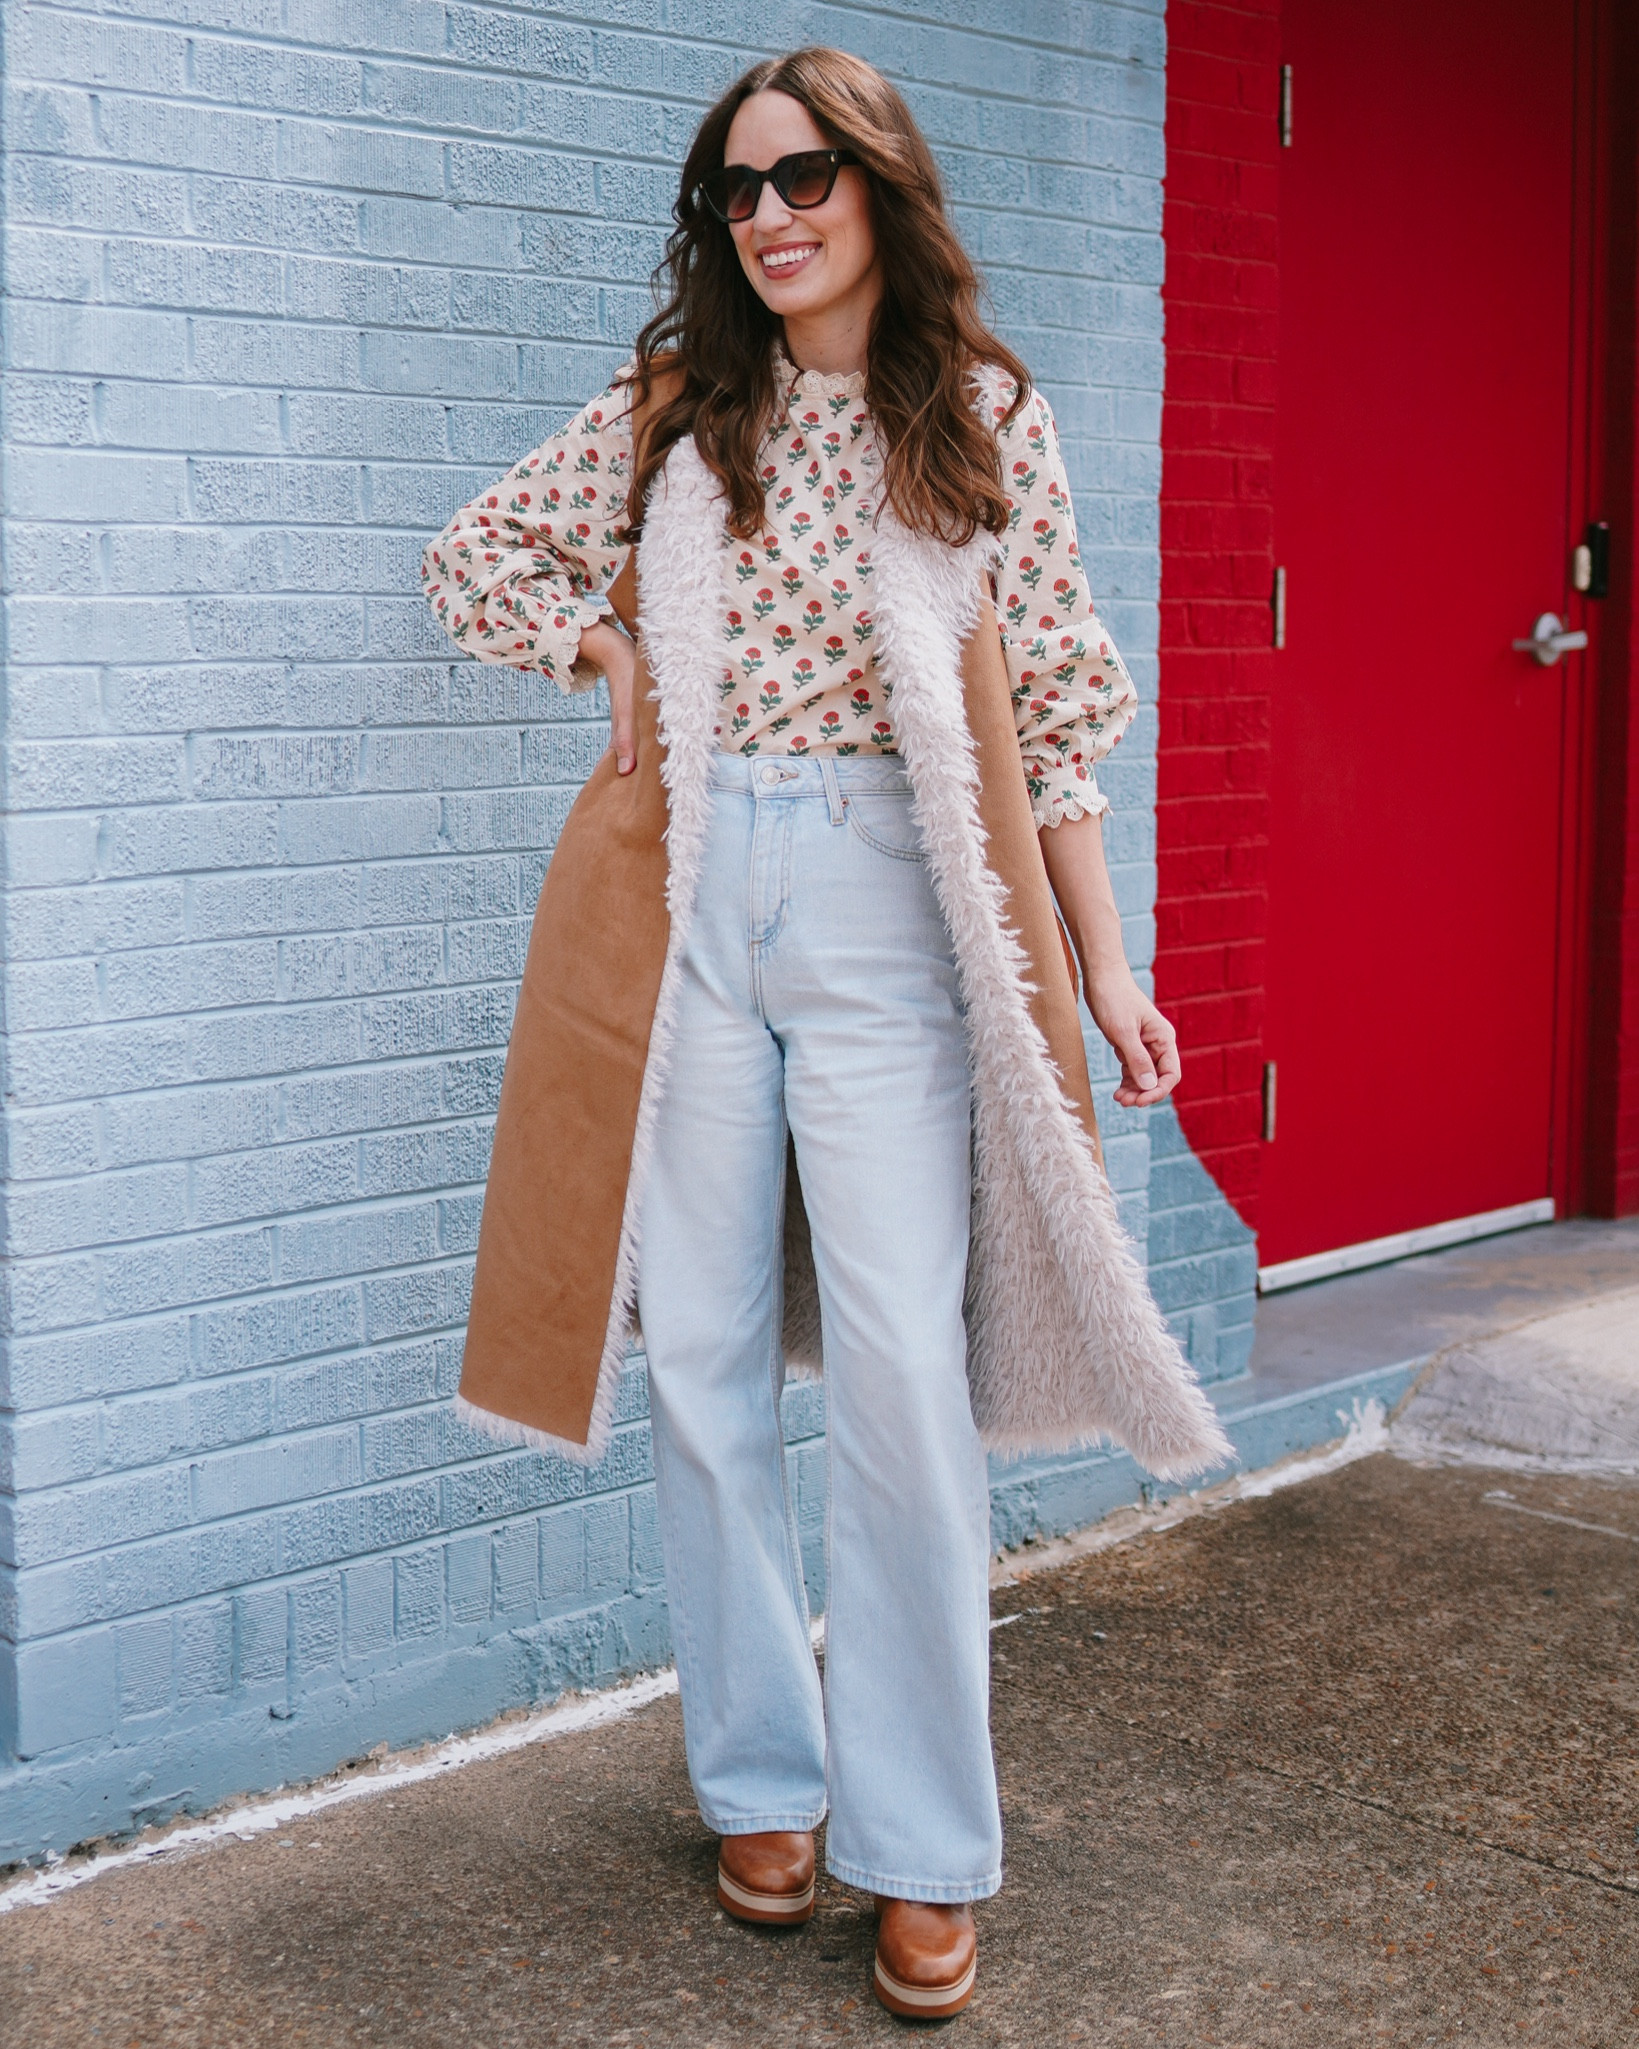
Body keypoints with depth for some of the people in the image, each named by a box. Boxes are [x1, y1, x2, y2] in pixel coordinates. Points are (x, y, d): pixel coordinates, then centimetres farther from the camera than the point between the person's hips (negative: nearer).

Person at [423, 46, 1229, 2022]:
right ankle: (758, 1781, 21)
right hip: (686, 897, 2)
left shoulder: (985, 419, 5)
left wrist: (1103, 961, 1)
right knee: (704, 1354, 5)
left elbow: (1047, 699, 4)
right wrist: (607, 646, 2)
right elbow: (473, 554, 20)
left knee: (898, 1364, -7)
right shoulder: (667, 411, 9)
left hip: (889, 899, -2)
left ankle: (924, 1846, 4)